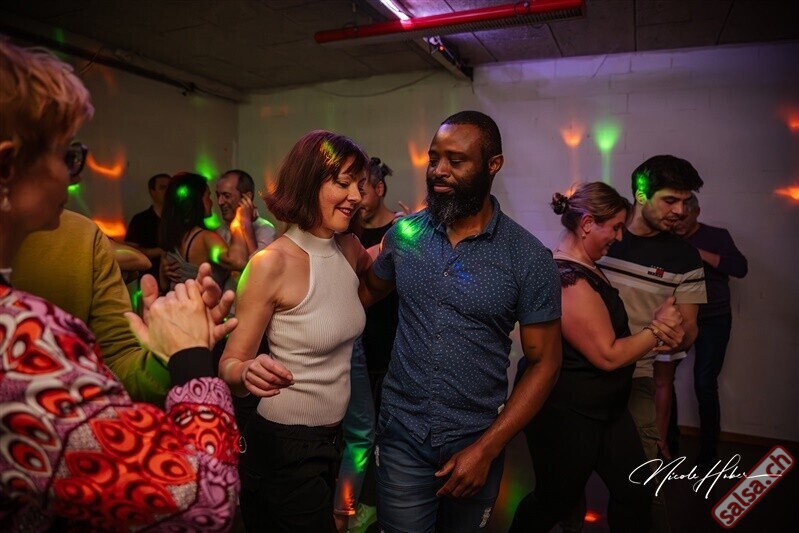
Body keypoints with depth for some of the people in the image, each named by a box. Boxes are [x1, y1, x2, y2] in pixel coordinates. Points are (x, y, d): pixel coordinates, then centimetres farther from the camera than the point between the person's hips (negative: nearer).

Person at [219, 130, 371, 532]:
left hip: (331, 439, 7)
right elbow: (230, 363, -16)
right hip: (285, 447, -7)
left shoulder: (349, 249, -3)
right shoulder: (272, 262, -21)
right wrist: (247, 374, -38)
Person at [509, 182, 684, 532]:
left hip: (607, 409, 10)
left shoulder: (586, 267, 6)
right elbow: (607, 355, -24)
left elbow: (612, 329, 9)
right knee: (555, 501, 12)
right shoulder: (569, 282, -27)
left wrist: (654, 337, -9)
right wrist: (657, 329, -10)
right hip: (566, 416, -10)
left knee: (636, 494, 18)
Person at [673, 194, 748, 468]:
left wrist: (701, 254, -22)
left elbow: (741, 268, -15)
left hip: (713, 320, -2)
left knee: (705, 384, -6)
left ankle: (708, 453, 9)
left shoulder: (717, 236, -2)